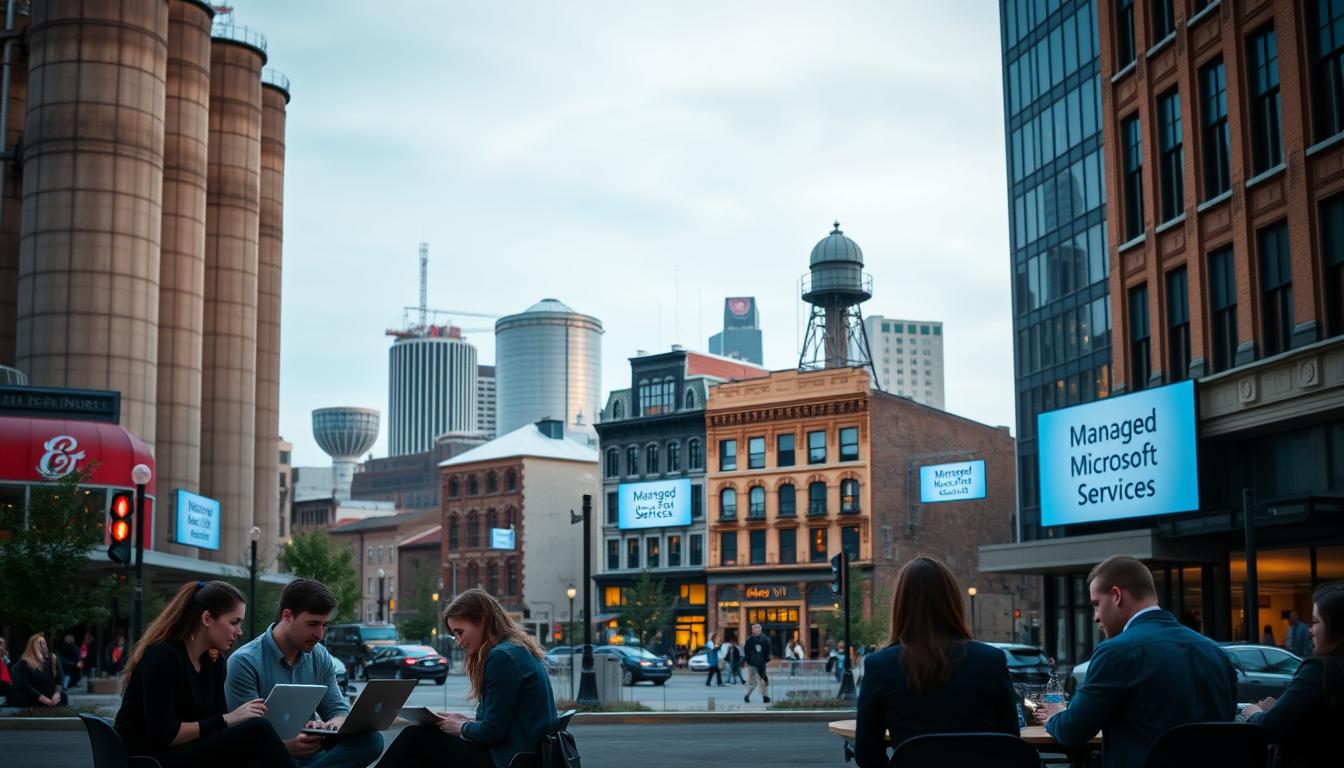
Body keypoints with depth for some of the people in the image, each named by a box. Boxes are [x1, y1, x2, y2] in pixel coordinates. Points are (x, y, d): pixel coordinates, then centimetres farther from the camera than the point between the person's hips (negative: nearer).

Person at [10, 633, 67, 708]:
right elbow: (24, 685, -8)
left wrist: (57, 693, -13)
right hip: (34, 700, -3)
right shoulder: (25, 663, 1)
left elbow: (59, 680, 8)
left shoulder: (52, 659, 14)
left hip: (52, 698, 3)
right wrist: (41, 697, -19)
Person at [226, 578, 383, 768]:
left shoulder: (321, 657, 10)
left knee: (371, 740, -20)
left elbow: (339, 710, 13)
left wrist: (333, 724, -14)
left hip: (310, 752, 6)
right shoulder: (245, 662, -10)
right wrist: (286, 746, -36)